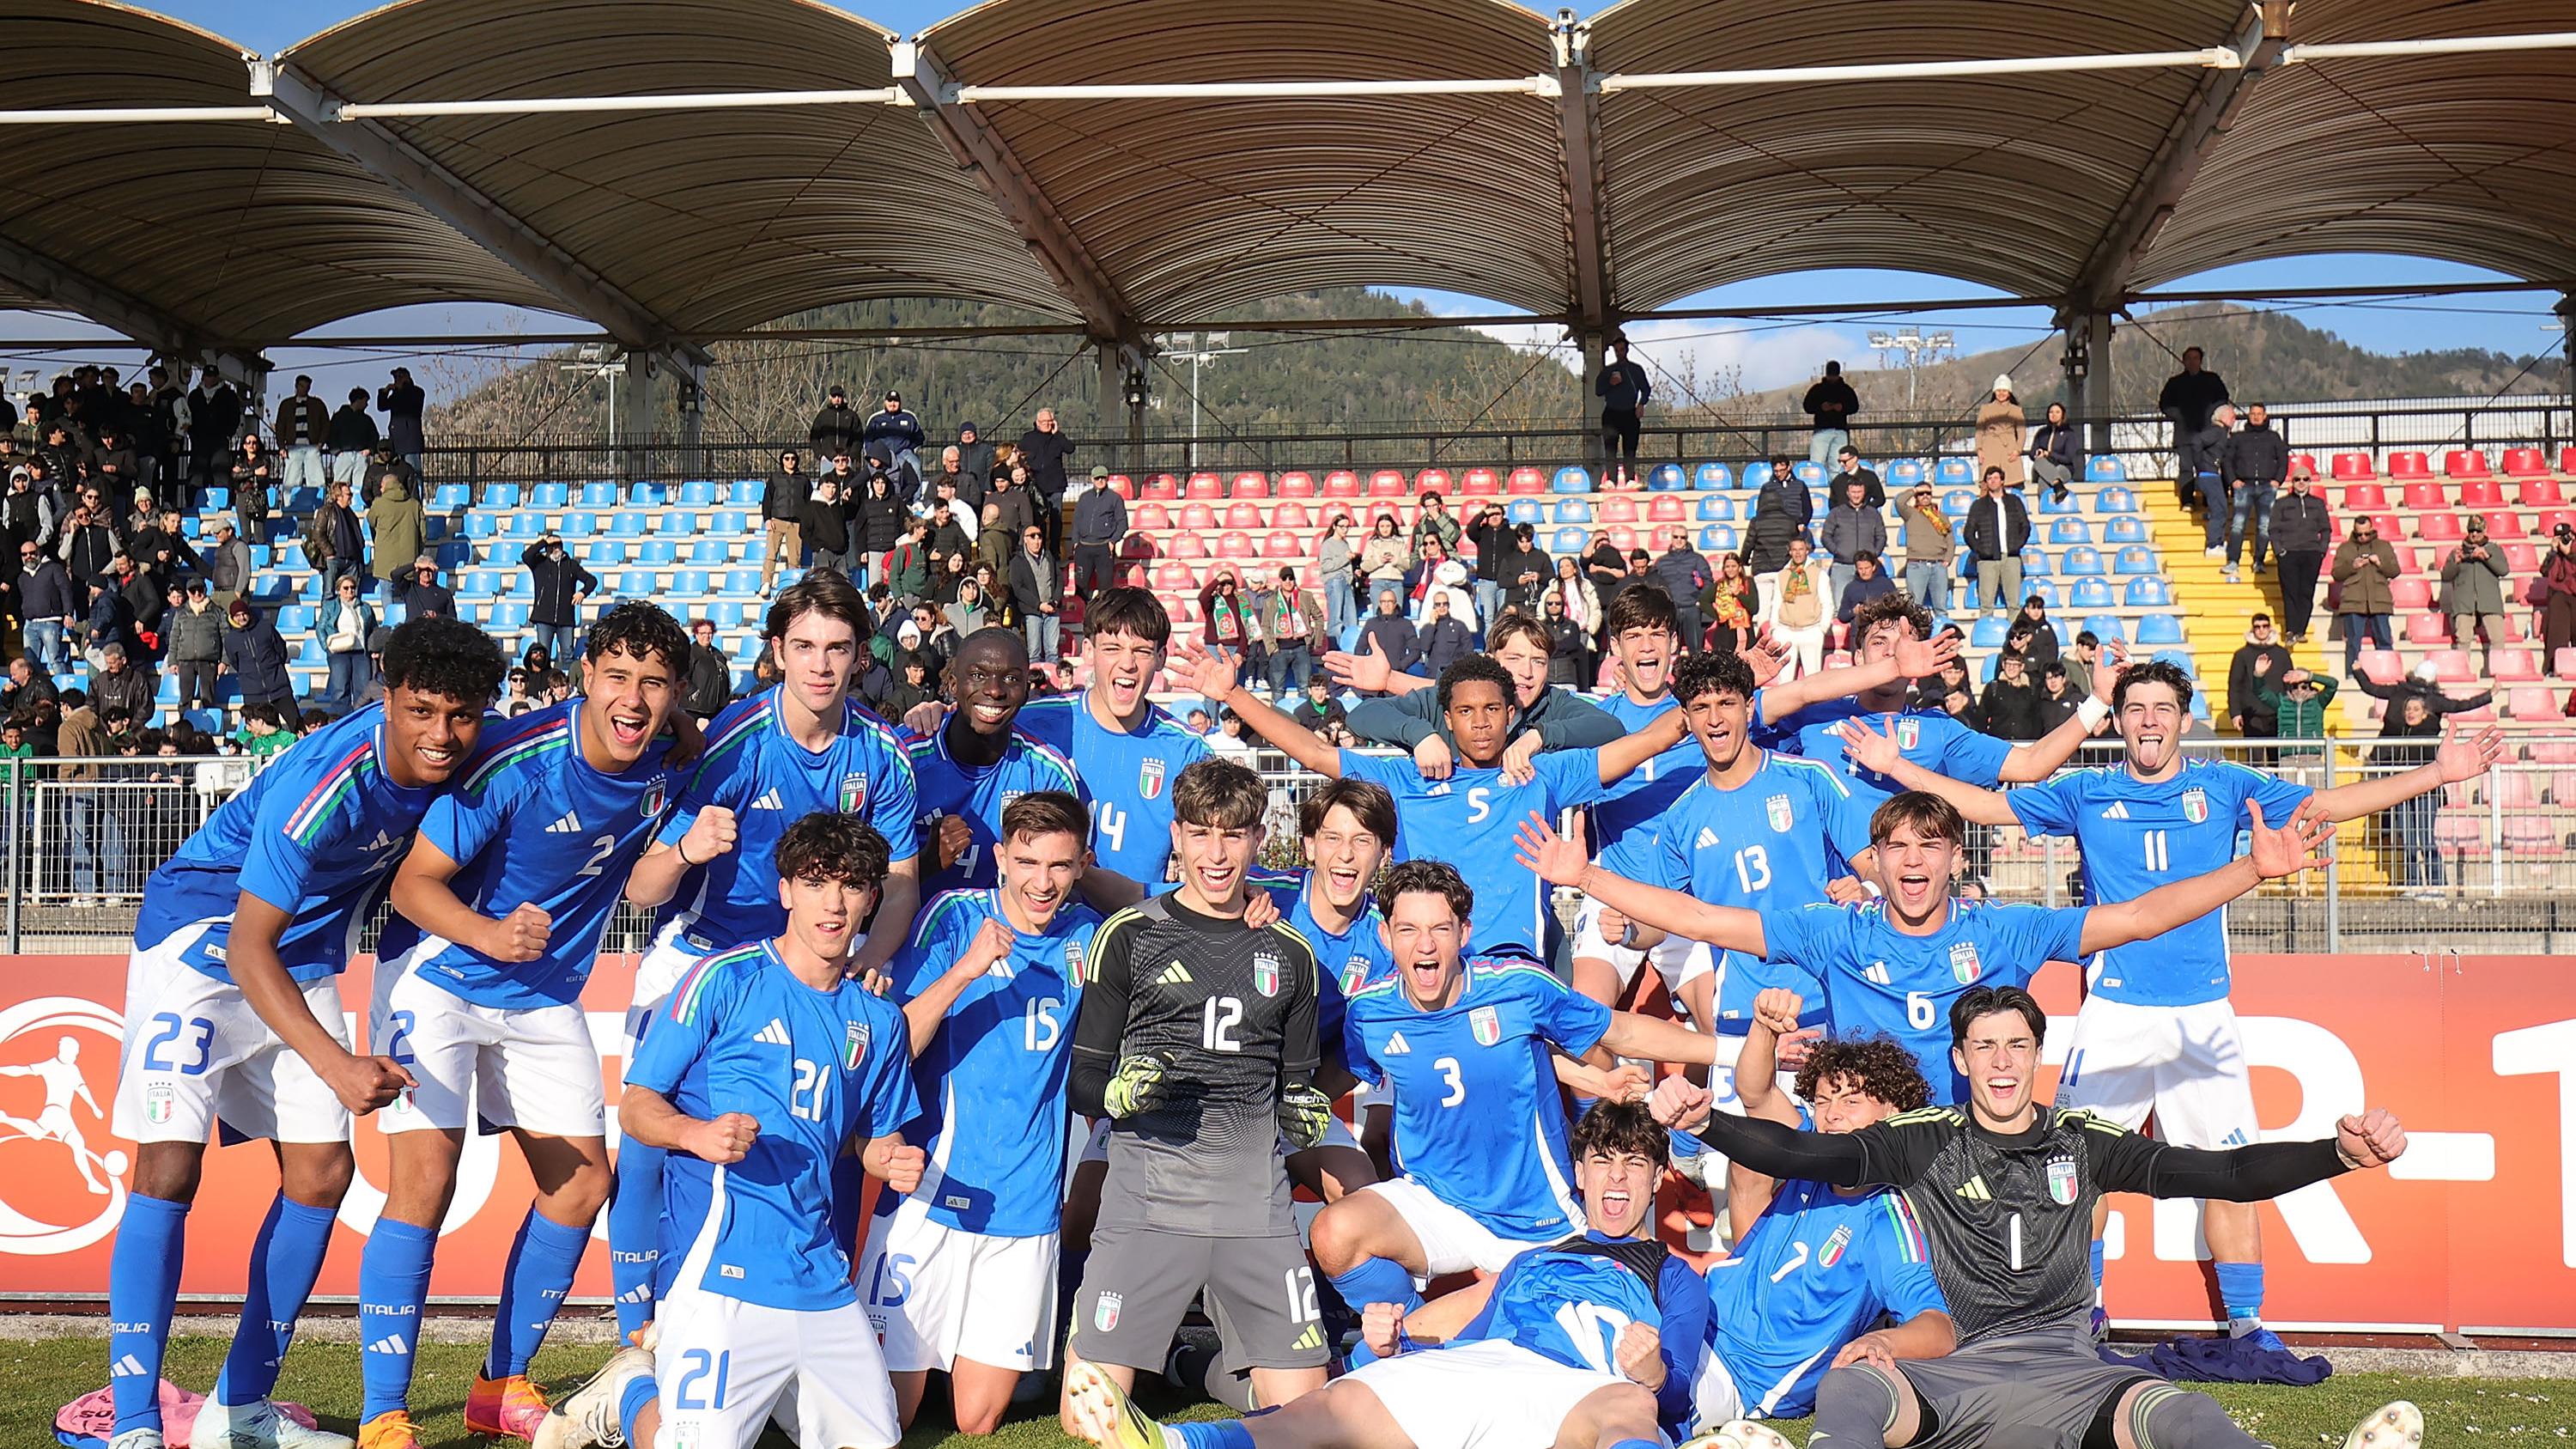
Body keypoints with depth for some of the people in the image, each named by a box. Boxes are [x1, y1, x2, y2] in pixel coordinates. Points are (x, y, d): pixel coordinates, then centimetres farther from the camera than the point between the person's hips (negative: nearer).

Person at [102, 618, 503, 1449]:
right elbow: (248, 948, -31)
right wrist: (337, 1067, -40)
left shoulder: (457, 758, -12)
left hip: (303, 964, 7)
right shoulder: (323, 785, -32)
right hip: (201, 940, -7)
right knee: (169, 1165, -17)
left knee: (323, 1170, 1)